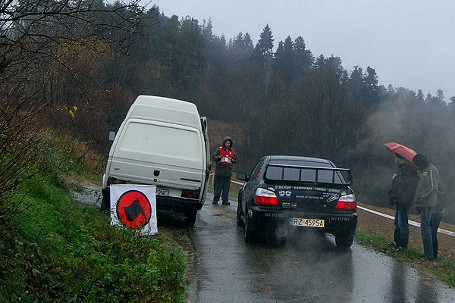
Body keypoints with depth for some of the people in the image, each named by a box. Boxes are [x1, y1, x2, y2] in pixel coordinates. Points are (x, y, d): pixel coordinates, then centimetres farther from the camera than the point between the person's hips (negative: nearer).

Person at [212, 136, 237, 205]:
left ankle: (225, 200, 5)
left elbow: (235, 159, 16)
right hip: (219, 171, -3)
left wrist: (232, 160, -6)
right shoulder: (219, 149, 4)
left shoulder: (232, 151, 13)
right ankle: (216, 199, 1)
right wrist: (219, 157, -19)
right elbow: (214, 157, 1)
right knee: (218, 186, -3)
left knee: (226, 186, 1)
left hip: (228, 171, 3)